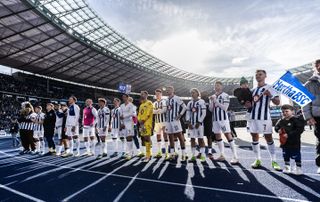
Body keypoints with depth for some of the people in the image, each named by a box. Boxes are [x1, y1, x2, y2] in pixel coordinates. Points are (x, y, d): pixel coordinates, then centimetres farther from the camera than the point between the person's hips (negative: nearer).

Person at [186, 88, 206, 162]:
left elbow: (204, 113, -7)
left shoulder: (201, 102, -3)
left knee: (200, 139, -3)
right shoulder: (189, 103, 13)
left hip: (199, 123, -5)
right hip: (191, 124, 5)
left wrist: (199, 122, -12)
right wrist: (188, 122, -2)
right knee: (192, 139, 6)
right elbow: (188, 113, 11)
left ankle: (202, 155, 3)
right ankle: (193, 155, 13)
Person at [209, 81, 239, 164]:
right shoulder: (213, 97, 15)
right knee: (217, 136, 9)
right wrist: (212, 101, -4)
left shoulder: (225, 95, -4)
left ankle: (235, 157, -6)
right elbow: (211, 109, 12)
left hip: (223, 118, -7)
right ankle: (222, 155, 19)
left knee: (228, 135, -9)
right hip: (215, 119, 7)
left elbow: (225, 108, -14)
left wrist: (216, 101, -13)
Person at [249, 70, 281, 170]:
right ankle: (258, 159, 19)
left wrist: (270, 96, -29)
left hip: (264, 117, -6)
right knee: (254, 138, 9)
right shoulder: (253, 90, 15)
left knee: (269, 138, 1)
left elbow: (277, 102, -11)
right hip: (253, 117, 6)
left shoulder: (269, 88, -2)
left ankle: (273, 161, 11)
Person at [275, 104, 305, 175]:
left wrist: (289, 134, -24)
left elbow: (299, 130, -21)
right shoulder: (281, 120, 4)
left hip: (294, 143, -6)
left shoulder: (296, 120, -15)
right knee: (286, 155, 17)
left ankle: (298, 168, 22)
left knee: (296, 155, 6)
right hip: (284, 142, 6)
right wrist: (278, 130, -10)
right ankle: (287, 167, 32)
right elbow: (276, 126, 14)